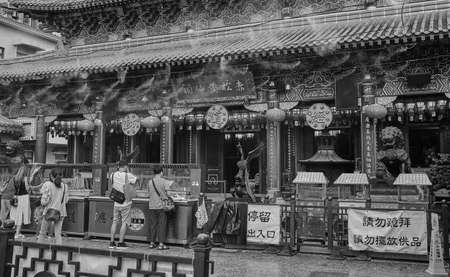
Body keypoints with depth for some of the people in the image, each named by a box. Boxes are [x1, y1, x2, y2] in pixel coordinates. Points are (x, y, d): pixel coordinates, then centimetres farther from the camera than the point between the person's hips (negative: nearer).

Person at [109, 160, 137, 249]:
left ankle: (112, 242, 14)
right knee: (125, 222, 4)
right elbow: (136, 180, 2)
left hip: (116, 202, 5)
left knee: (115, 221, 13)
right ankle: (120, 242, 5)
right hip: (125, 203, -5)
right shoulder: (128, 176, -14)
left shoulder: (113, 175, 0)